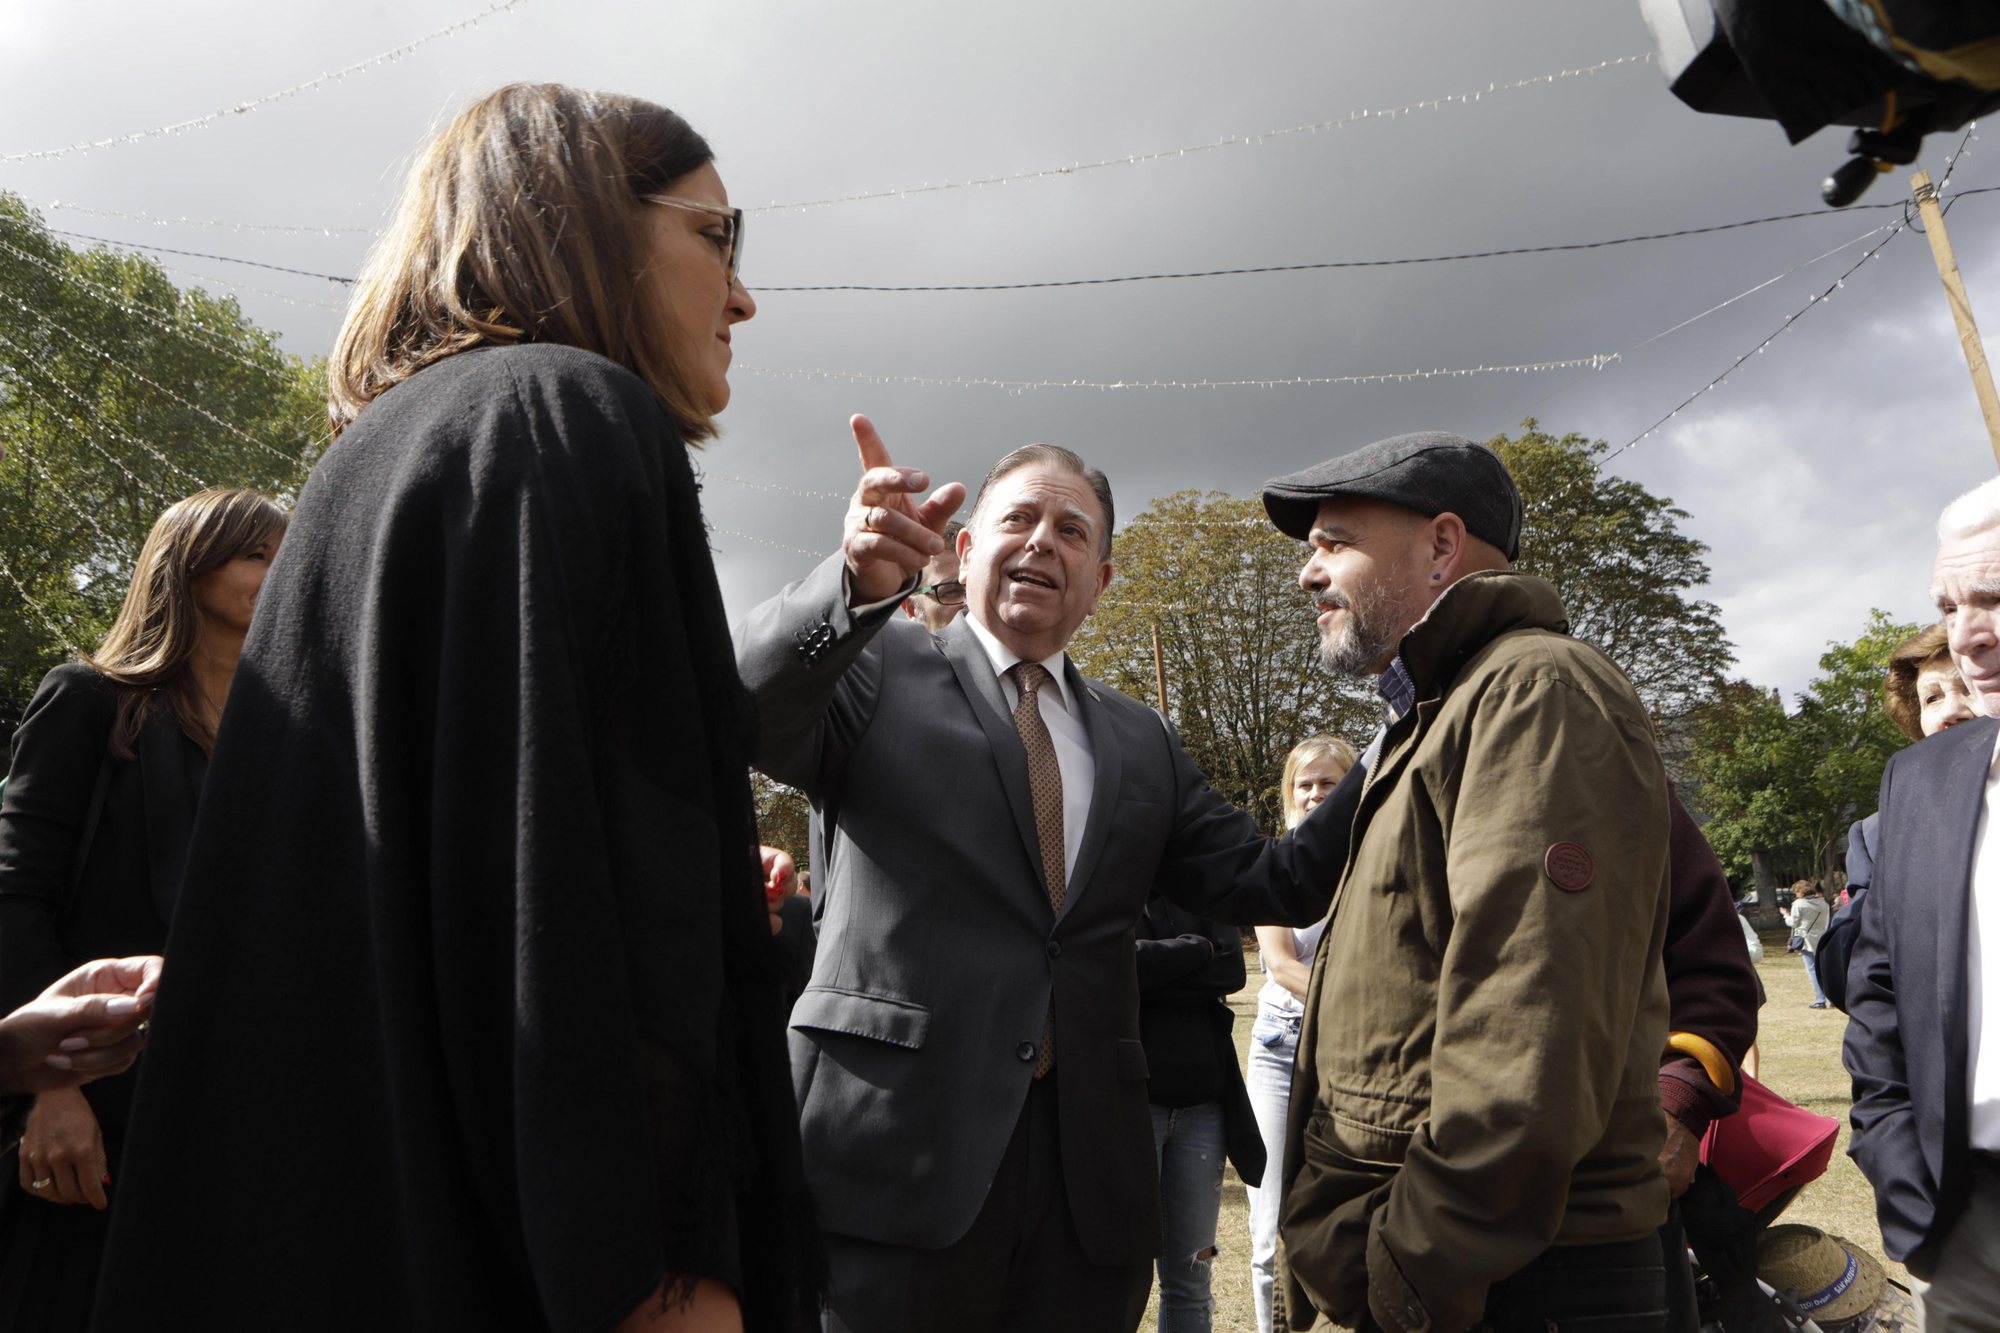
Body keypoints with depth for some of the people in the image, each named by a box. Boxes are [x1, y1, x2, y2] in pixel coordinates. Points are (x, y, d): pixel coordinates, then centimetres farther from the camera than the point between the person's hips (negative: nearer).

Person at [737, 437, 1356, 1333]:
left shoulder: (1141, 742, 15)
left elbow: (1264, 884, 11)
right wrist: (858, 584, -35)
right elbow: (747, 707, -17)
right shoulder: (874, 671, 3)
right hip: (895, 1154, -4)